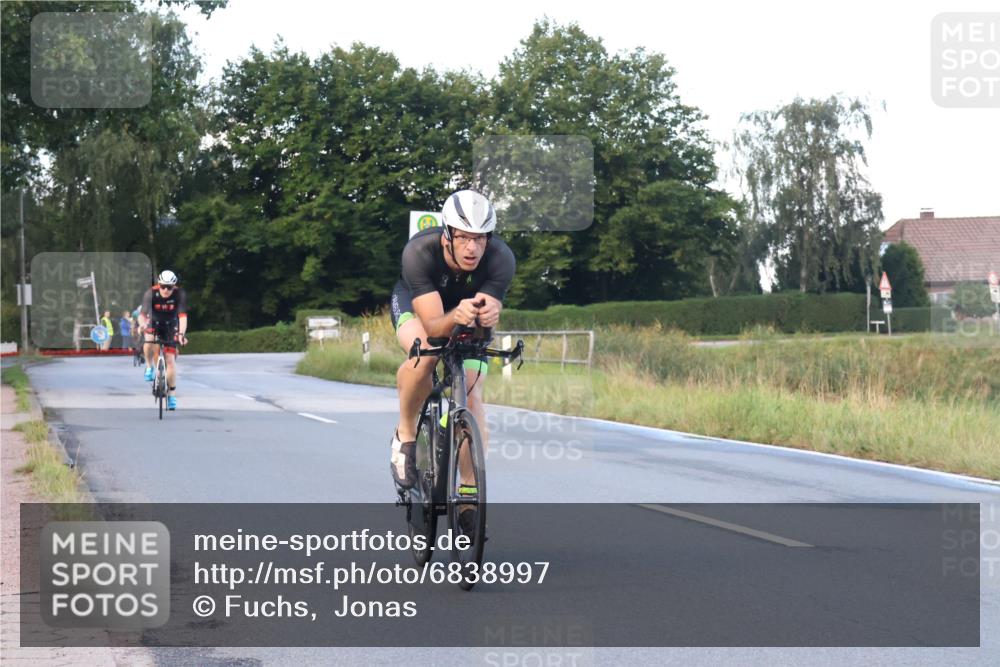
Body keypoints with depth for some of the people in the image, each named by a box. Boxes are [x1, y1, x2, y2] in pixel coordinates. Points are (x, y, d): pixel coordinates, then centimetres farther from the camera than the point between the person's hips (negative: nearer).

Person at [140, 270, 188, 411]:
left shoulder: (179, 294, -27)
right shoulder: (151, 293, -27)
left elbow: (183, 316, -33)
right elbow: (142, 314, -33)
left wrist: (182, 334, -48)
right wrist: (143, 326, -54)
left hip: (170, 326, 0)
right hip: (154, 323, 0)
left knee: (170, 359, -7)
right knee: (149, 342, -34)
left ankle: (171, 394, 5)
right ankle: (149, 367, -5)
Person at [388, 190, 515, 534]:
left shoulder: (501, 258, -34)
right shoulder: (419, 252, -38)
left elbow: (487, 319, -37)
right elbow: (432, 325, -42)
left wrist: (487, 315, -61)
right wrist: (455, 317, -64)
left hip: (469, 304, 2)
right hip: (416, 301, -2)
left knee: (472, 393, -13)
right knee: (424, 353, -34)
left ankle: (469, 492, -1)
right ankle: (405, 436, -10)